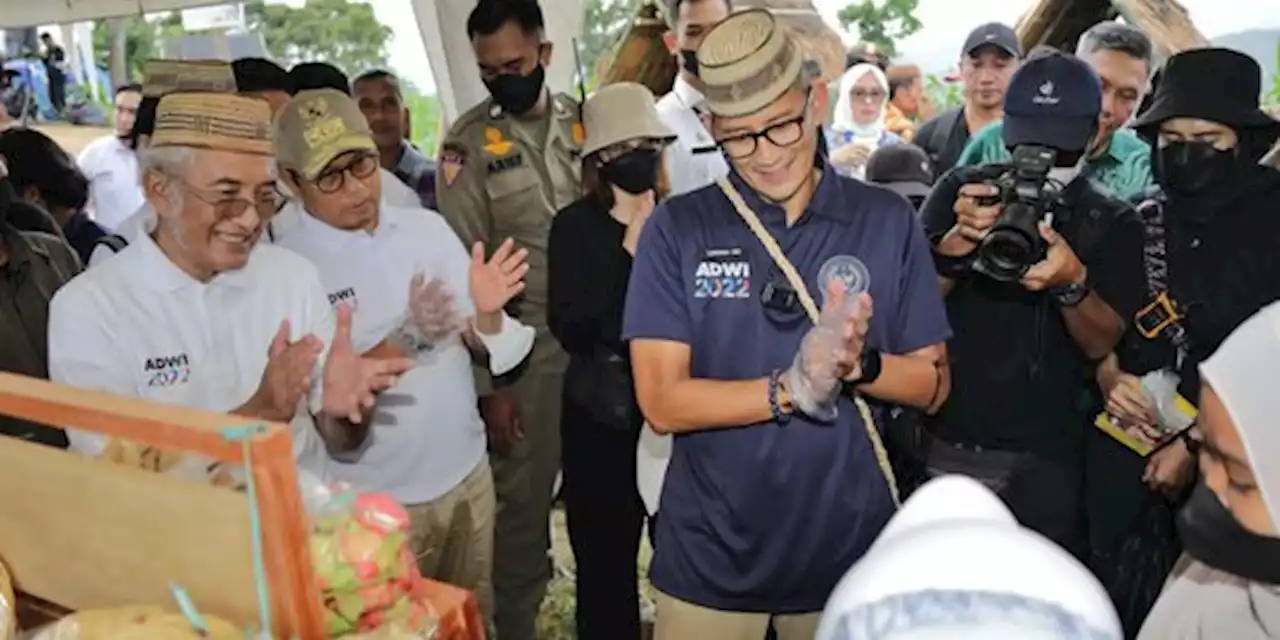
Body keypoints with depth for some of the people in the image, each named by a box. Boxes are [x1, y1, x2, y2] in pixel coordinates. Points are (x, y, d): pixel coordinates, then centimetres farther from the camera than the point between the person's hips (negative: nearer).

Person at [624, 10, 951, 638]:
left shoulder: (887, 220, -3)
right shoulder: (676, 228, -8)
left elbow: (932, 382, 0)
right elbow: (662, 401, -12)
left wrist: (861, 364, -21)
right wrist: (792, 387, -25)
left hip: (849, 544, 1)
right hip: (711, 551, -1)